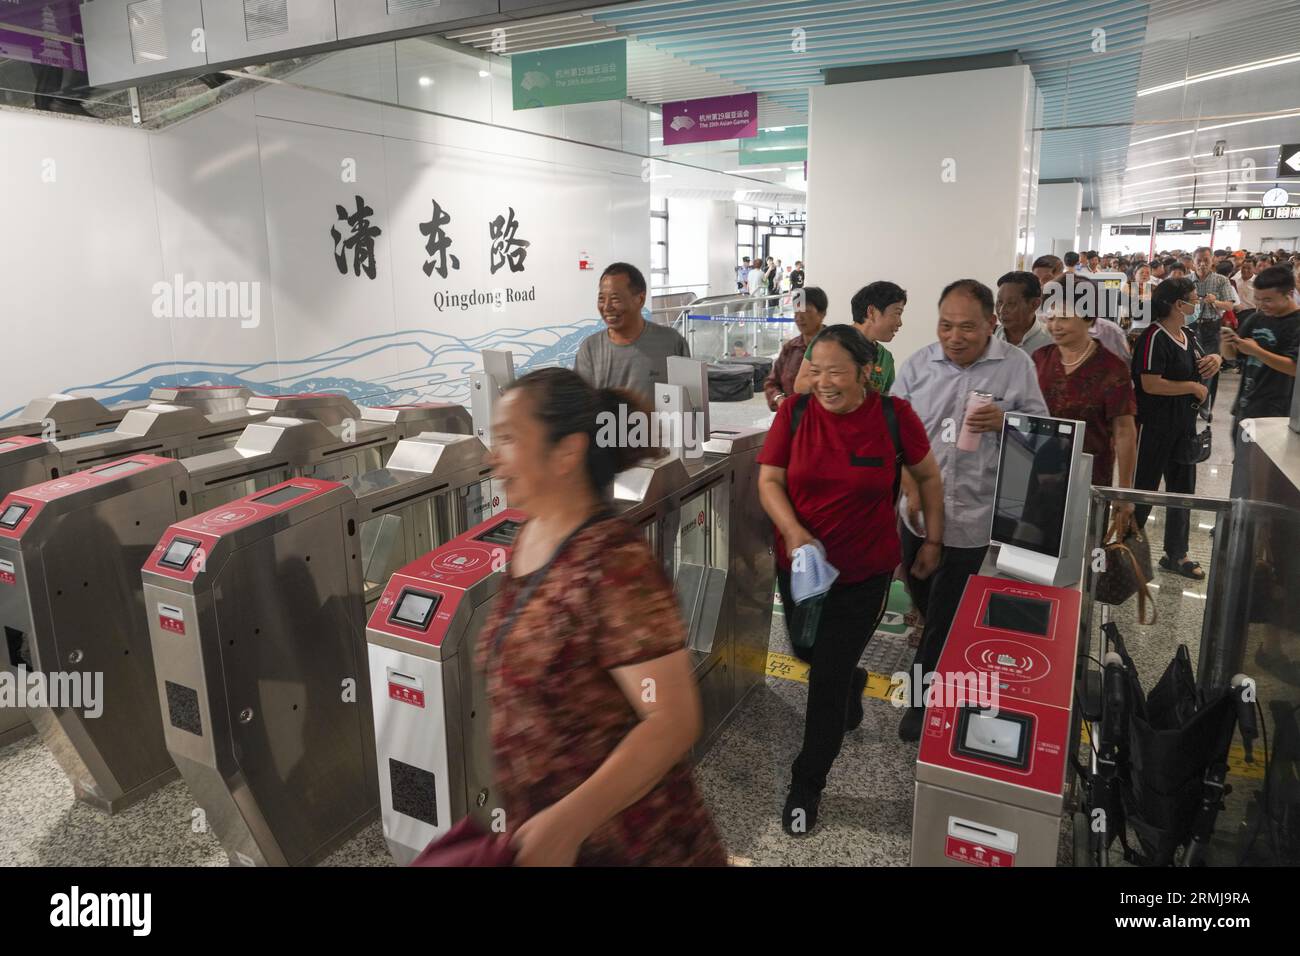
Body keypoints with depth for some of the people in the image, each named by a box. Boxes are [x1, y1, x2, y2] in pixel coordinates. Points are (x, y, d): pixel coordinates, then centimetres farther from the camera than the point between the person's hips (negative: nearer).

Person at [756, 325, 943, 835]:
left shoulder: (895, 416, -12)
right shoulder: (794, 412, -9)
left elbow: (928, 476, 3)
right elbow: (768, 479, -8)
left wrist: (933, 541, 5)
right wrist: (793, 530, -25)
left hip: (864, 572, -3)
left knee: (827, 682, 0)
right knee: (807, 651, 23)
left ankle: (806, 785, 22)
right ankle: (851, 681, 59)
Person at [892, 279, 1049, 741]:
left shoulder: (1017, 366, -4)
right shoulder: (917, 365, 0)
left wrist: (1004, 422, -21)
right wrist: (913, 491, -11)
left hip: (974, 514, -3)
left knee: (947, 615, 3)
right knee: (924, 599, 19)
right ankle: (946, 664, 47)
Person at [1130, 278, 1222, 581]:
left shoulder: (1188, 337, 9)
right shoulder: (1155, 337, -18)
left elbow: (1202, 372, 21)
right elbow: (1150, 384, -26)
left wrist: (1215, 360, -1)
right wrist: (1193, 388, -17)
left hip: (1183, 425, 9)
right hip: (1155, 426, -9)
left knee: (1182, 487, 15)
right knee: (1143, 487, 4)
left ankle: (1176, 554, 28)